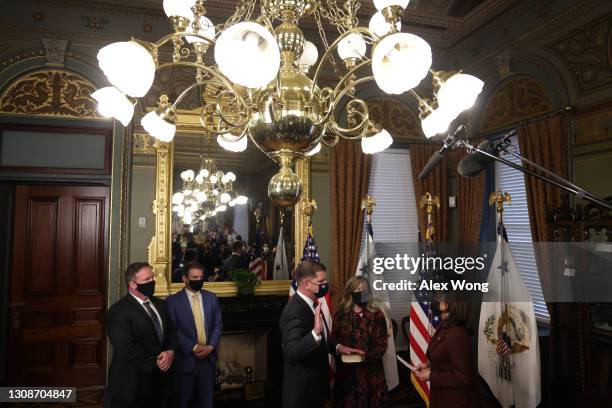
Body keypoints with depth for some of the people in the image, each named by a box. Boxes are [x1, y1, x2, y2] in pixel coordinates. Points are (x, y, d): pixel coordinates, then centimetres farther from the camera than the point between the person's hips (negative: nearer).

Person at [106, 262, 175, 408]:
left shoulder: (159, 304, 8)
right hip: (131, 385, -6)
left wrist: (170, 352, -10)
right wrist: (156, 362, -15)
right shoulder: (119, 311, -17)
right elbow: (127, 350, -25)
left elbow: (170, 332, 10)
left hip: (157, 380, 7)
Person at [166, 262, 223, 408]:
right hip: (186, 357, -3)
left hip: (208, 356, 3)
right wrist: (193, 348, -17)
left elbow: (218, 324, 5)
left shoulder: (211, 297, 6)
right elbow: (173, 330, -11)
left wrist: (211, 346, -9)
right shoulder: (173, 301, -6)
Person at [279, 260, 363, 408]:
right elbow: (291, 354, -34)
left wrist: (338, 347, 2)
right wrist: (316, 332, -45)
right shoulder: (295, 311, -25)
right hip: (302, 391, -9)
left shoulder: (312, 304, 5)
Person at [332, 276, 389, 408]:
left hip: (371, 370, -1)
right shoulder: (341, 315, 3)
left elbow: (382, 344, -6)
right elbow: (334, 342, 2)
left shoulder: (376, 314, -1)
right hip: (346, 371, 1)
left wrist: (366, 357, -19)